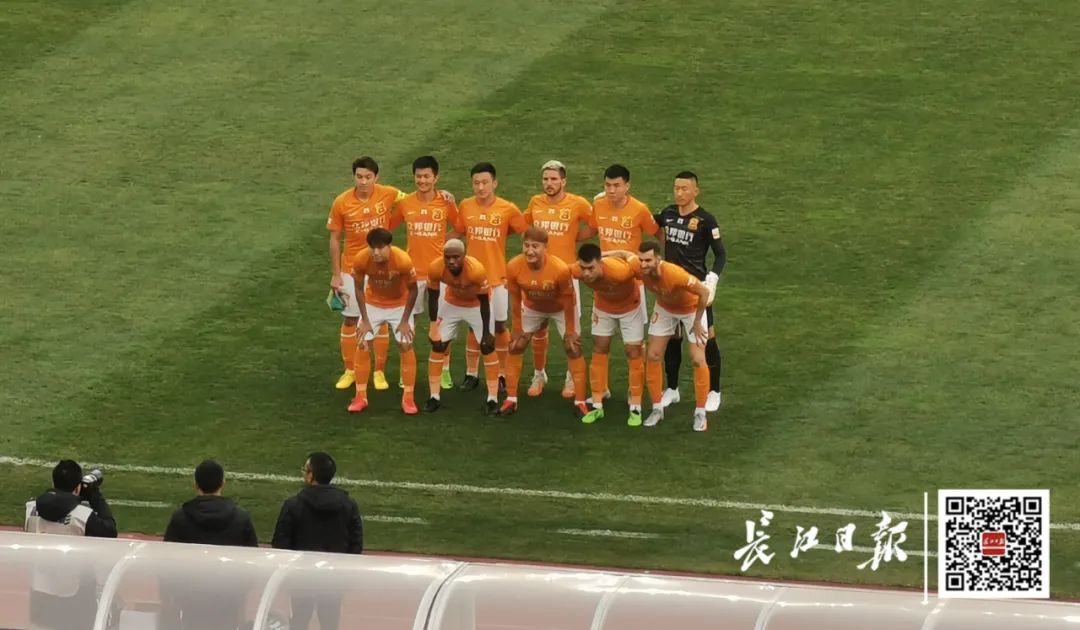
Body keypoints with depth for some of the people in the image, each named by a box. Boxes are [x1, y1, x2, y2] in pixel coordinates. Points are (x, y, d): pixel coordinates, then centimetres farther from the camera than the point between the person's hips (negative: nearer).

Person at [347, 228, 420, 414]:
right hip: (373, 304, 2)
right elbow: (359, 288, -11)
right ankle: (361, 397, 8)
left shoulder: (403, 261, -34)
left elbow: (412, 290, -18)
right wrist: (365, 320, -11)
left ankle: (408, 398, 4)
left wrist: (405, 321, -15)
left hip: (399, 304, -2)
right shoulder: (361, 260, -29)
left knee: (406, 345, -7)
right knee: (362, 345, -3)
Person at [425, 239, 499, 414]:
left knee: (487, 347, -7)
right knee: (438, 346, 0)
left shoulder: (476, 270, -39)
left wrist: (486, 333, -18)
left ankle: (493, 399, 0)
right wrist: (433, 325, -10)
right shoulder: (436, 268, -30)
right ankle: (434, 398, 9)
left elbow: (484, 302, -24)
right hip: (451, 303, 3)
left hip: (476, 305, -3)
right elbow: (433, 296, -12)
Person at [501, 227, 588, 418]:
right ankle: (511, 400, 11)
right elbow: (515, 301, -14)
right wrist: (518, 331, -6)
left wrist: (570, 331, -14)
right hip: (532, 308, 2)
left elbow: (568, 301, -22)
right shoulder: (514, 267, -31)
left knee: (573, 348, -5)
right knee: (515, 347, 0)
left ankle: (580, 402, 5)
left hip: (560, 308, -2)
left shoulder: (560, 269, -39)